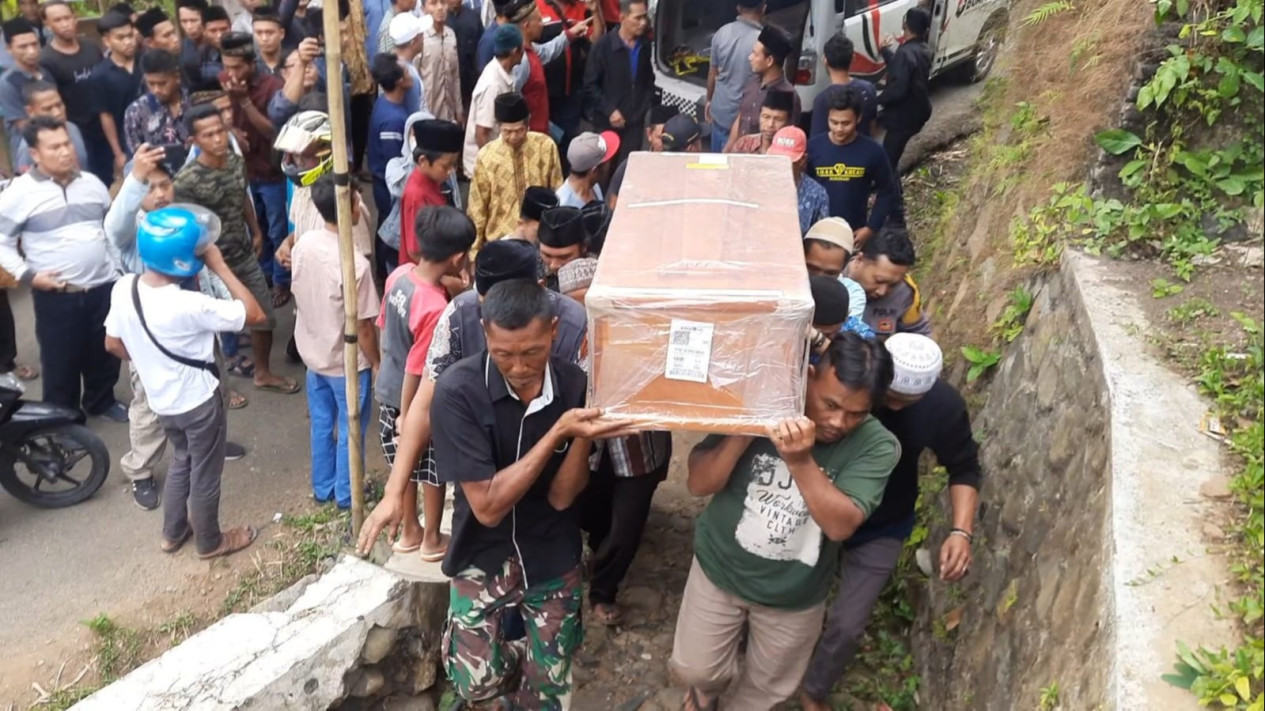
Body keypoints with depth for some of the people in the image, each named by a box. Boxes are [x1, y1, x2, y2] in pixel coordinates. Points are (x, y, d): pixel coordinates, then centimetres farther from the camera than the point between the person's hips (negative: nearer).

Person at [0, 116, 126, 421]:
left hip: (103, 287, 4)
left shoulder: (91, 182, 5)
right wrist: (27, 275, -14)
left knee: (106, 353, 18)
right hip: (55, 296, -4)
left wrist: (118, 267, 10)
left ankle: (101, 402, 41)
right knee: (60, 360, 8)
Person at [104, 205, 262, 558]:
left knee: (181, 461, 30)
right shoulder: (190, 305, -33)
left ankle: (173, 533, 46)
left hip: (161, 400, 7)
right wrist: (220, 267, -23)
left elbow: (113, 344, 2)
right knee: (205, 475, 16)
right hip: (199, 403, -7)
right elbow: (255, 314, -26)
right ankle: (210, 541, 37)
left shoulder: (123, 288, -11)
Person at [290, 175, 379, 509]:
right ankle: (346, 495, 30)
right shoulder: (354, 264, -30)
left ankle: (322, 488, 39)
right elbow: (362, 326, -22)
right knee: (350, 431, 14)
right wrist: (376, 363, -6)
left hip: (313, 354, 7)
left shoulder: (303, 244, -9)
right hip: (348, 362, -7)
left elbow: (299, 298, 5)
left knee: (321, 425, 22)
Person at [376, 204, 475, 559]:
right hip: (419, 402, -7)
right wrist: (406, 417, -14)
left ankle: (409, 532, 42)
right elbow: (417, 371, -25)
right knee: (435, 473, 16)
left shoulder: (399, 274, -10)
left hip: (387, 390, 7)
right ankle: (432, 540, 35)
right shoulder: (435, 309, -33)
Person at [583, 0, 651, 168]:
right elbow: (590, 86, -8)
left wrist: (649, 107, 6)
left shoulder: (645, 45, 3)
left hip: (636, 121, 3)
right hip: (609, 122, -3)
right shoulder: (603, 46, -10)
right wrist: (609, 110, -13)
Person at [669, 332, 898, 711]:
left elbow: (841, 524, -32)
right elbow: (699, 484, -21)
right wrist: (744, 432, -36)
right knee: (694, 668, 18)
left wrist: (800, 460, -44)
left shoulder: (877, 445, -23)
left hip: (794, 594, 0)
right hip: (721, 569, 0)